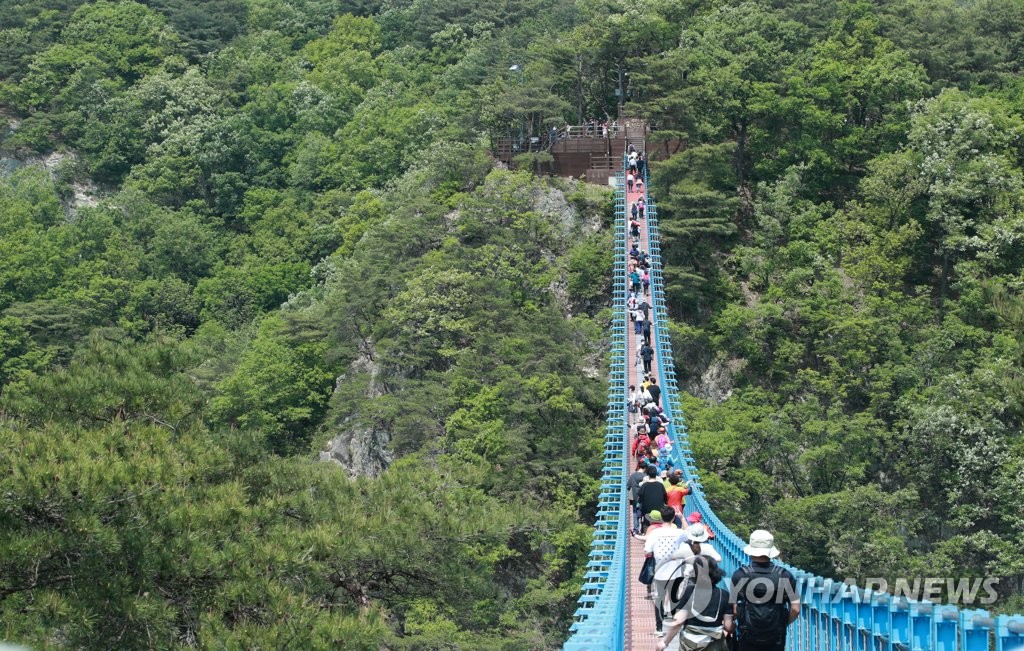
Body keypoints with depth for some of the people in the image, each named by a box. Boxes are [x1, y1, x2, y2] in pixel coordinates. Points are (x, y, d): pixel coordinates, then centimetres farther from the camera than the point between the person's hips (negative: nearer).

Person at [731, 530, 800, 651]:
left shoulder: (739, 575, -10)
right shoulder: (785, 575, -6)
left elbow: (734, 609, -7)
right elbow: (795, 609, -4)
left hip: (748, 638, -1)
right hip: (776, 639, 1)